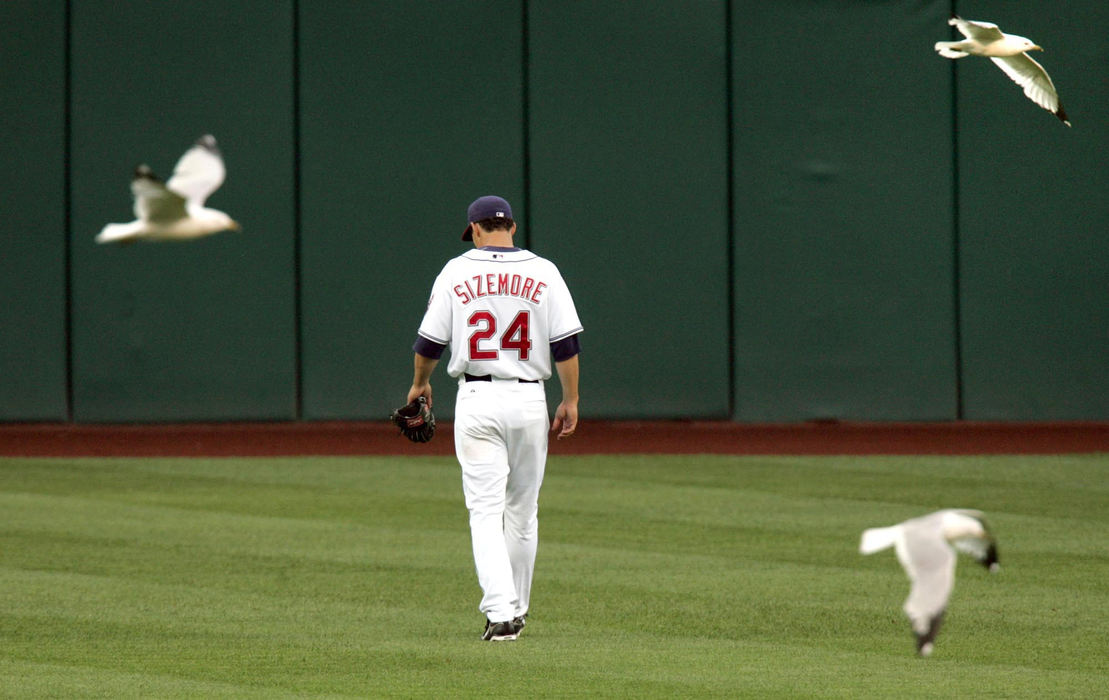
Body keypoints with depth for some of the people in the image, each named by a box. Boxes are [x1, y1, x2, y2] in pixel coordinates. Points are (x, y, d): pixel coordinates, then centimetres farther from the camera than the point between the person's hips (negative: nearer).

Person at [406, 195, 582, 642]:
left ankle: (500, 612, -19)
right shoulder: (543, 273, 1)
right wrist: (570, 401, 5)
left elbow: (430, 341, 4)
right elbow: (567, 343, -4)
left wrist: (419, 384, 21)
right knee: (522, 510, 14)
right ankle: (517, 610, 23)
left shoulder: (456, 273, -1)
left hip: (476, 399, -1)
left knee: (486, 509, -4)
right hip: (529, 399, 1)